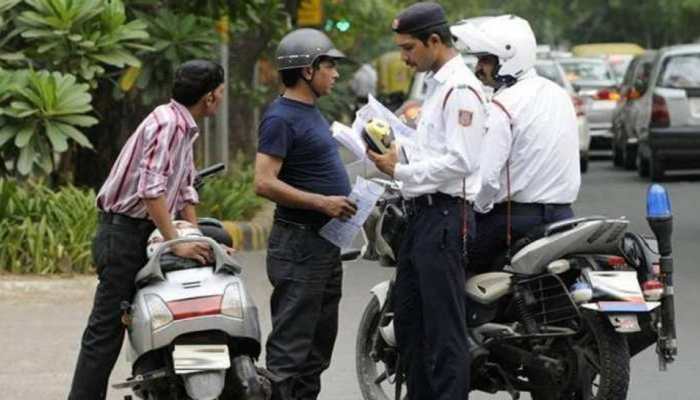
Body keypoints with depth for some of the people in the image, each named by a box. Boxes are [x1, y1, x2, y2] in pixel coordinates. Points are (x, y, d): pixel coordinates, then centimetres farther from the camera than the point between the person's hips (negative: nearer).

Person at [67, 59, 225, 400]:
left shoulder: (184, 127, 15)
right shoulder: (168, 124, -18)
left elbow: (184, 189, 19)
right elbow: (150, 190, -27)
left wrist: (197, 241, 9)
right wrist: (177, 244, -27)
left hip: (145, 236, 10)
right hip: (124, 234, -10)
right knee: (106, 330, -10)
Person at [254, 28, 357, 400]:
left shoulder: (311, 112, 15)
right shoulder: (281, 118, -15)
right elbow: (265, 183, -22)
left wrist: (344, 196, 15)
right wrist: (321, 202, -24)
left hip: (326, 243, 10)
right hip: (300, 246, -10)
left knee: (320, 342, 14)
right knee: (291, 344, -9)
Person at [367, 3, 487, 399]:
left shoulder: (461, 89, -14)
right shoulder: (437, 84, 19)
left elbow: (458, 161, -21)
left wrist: (401, 170, -16)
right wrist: (398, 150, 10)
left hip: (444, 216, -11)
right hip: (422, 214, 11)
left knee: (444, 329, -10)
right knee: (409, 322, 16)